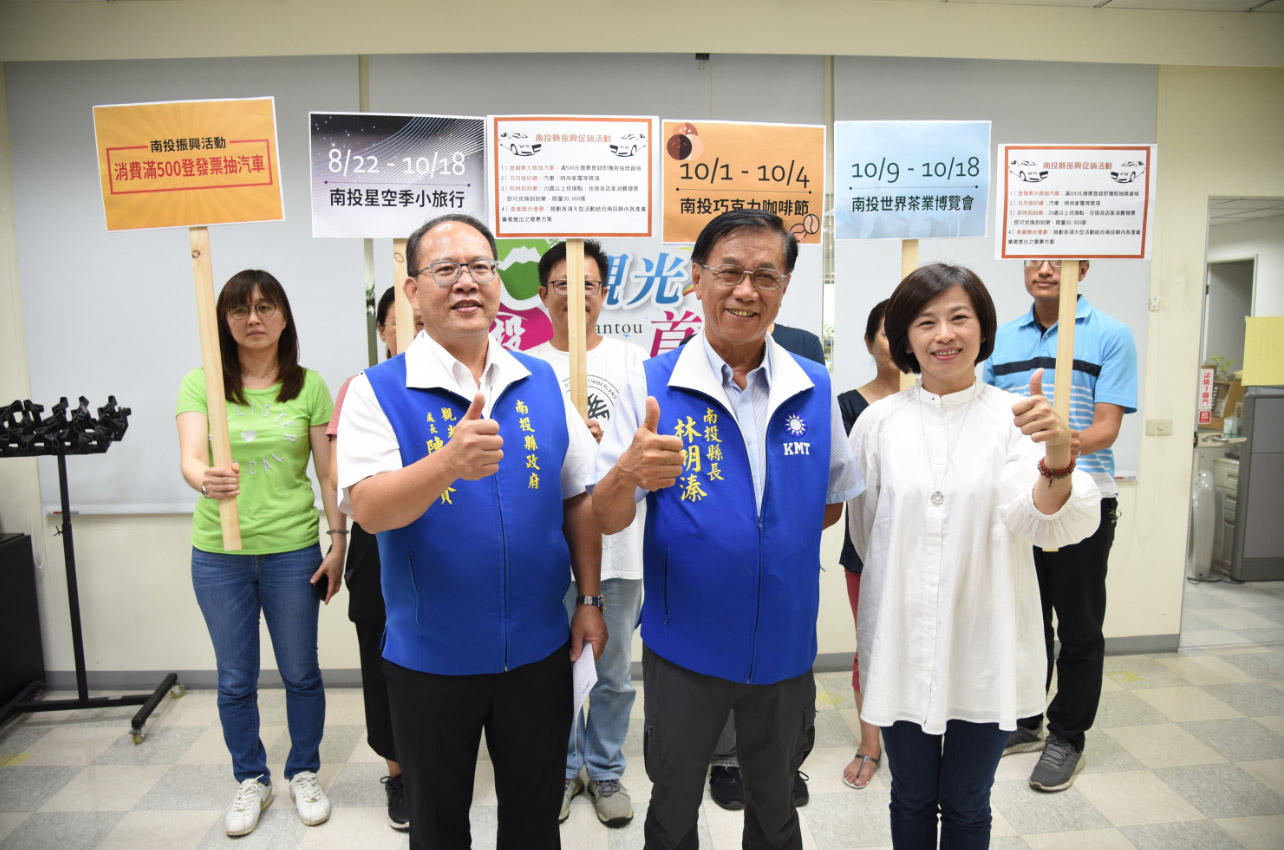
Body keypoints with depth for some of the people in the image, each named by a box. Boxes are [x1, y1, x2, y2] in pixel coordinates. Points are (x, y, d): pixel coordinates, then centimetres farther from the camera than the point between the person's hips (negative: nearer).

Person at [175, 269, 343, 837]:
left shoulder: (308, 386, -2)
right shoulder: (200, 384, -2)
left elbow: (328, 471, 0)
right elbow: (190, 458, -14)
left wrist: (339, 541, -3)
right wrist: (207, 480, -37)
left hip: (292, 551, 0)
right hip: (218, 554, 1)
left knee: (301, 672, 12)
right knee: (235, 680, 14)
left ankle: (304, 774, 33)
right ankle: (251, 780, 35)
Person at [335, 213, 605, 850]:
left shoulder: (541, 383, 0)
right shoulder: (378, 391, -9)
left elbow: (579, 498, 6)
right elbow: (368, 508, -22)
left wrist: (589, 598, 4)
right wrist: (450, 462, -40)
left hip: (539, 648, 2)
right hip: (431, 655, -2)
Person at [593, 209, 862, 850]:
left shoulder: (814, 388, -3)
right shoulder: (652, 385, -11)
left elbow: (834, 500, 10)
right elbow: (605, 520, -15)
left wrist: (773, 543, -2)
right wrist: (630, 471, -35)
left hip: (784, 645, 3)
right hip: (685, 646, -2)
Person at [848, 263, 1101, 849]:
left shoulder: (1013, 417, -6)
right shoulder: (879, 421, -3)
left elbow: (1044, 523, -22)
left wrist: (1057, 463, -41)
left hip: (985, 648, -1)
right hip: (901, 643, 1)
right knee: (911, 800, 18)